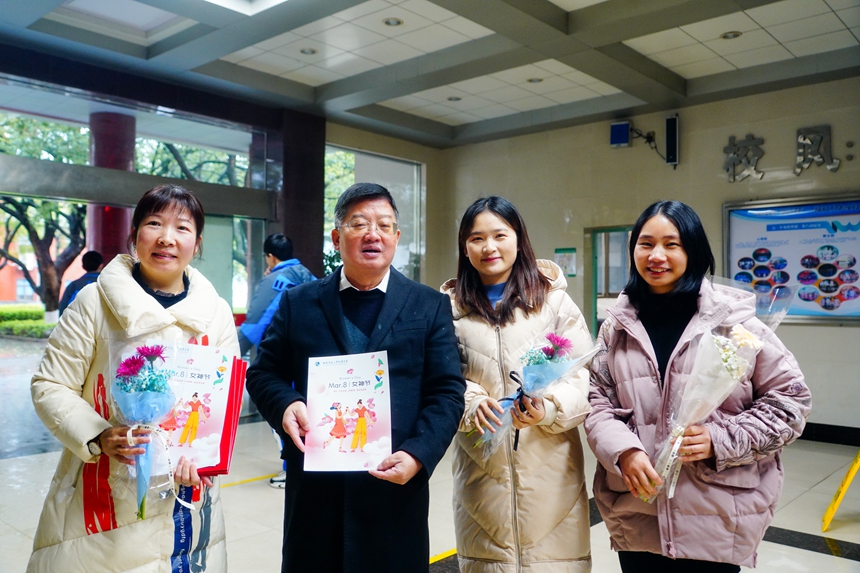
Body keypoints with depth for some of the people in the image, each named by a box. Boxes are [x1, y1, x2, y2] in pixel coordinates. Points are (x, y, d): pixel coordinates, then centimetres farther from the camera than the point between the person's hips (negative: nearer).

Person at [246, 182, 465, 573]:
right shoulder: (298, 303, 6)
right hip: (314, 487, 1)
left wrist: (417, 455, -16)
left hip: (396, 486, 0)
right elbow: (263, 373, 9)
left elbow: (447, 392, -2)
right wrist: (285, 405, -13)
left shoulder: (430, 307, 3)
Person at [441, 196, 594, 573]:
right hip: (481, 469, 1)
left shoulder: (553, 298, 2)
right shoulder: (450, 306, 6)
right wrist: (469, 403, -15)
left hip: (550, 469, -1)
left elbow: (583, 376, -2)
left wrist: (548, 409, -21)